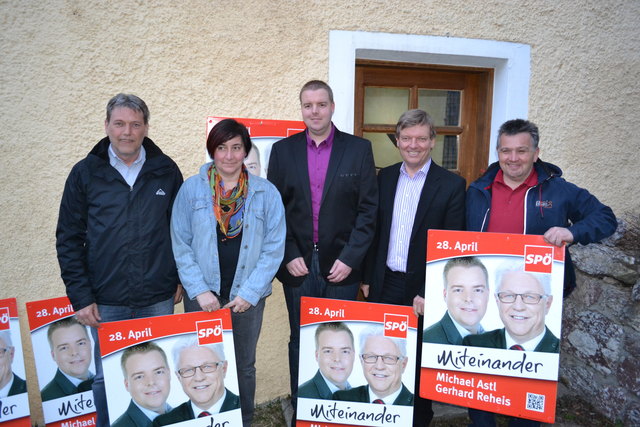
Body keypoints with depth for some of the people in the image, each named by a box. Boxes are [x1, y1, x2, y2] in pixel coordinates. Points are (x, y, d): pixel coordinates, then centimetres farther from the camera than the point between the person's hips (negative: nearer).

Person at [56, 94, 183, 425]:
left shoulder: (167, 170, 0)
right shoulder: (85, 173, -1)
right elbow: (69, 239, 1)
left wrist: (180, 279, 4)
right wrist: (80, 297, -3)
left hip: (159, 299, 1)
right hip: (107, 302, 0)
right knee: (107, 378, 13)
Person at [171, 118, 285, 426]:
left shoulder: (266, 193, -3)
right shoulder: (191, 189, -3)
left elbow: (274, 248, -5)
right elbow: (181, 245, -3)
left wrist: (250, 292, -10)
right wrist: (200, 290, -10)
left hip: (248, 296, 0)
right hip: (202, 296, 0)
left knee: (244, 366, 14)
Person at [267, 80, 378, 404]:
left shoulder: (359, 149, 1)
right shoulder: (283, 149, 5)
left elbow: (369, 208, -3)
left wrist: (350, 258, -9)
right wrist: (288, 256, -6)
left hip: (341, 265, -1)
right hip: (298, 265, 1)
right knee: (300, 341, 14)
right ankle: (299, 408, 33)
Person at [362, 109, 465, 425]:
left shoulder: (451, 185, -8)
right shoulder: (385, 177, 6)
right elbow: (374, 230, 9)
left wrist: (428, 293, -13)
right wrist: (367, 277, 7)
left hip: (422, 290, -3)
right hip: (385, 285, 3)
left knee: (420, 362, 13)